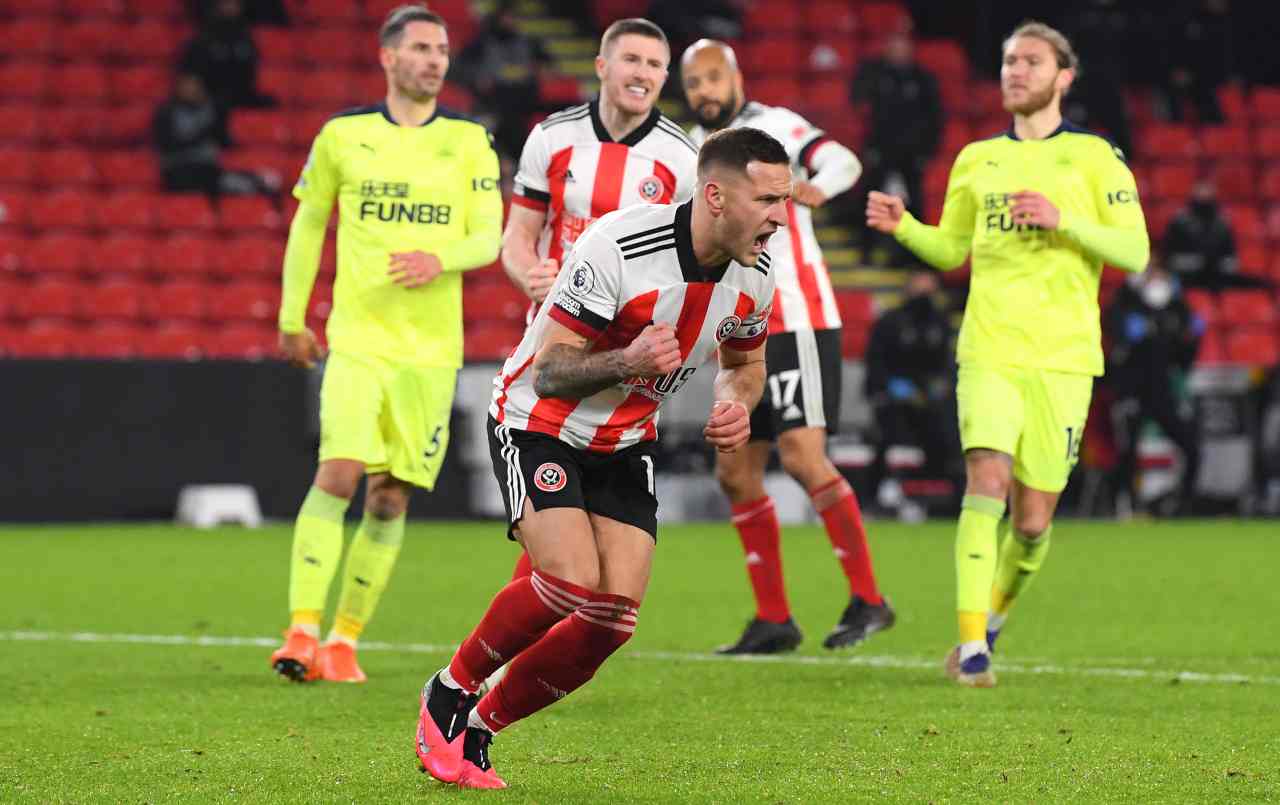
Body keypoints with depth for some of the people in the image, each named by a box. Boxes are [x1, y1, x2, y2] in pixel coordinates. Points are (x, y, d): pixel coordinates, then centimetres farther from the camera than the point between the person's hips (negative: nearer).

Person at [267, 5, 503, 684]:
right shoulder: (342, 136, 3)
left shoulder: (470, 141, 5)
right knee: (338, 474, -18)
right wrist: (291, 317, 14)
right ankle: (303, 631, -18)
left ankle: (345, 641, 11)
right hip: (356, 339, -2)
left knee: (390, 496, 3)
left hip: (432, 346, 2)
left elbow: (488, 239, 3)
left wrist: (439, 258, -18)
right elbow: (307, 225, 14)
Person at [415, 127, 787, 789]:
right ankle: (449, 692, 0)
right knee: (573, 583, -25)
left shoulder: (754, 275, -8)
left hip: (625, 447, 6)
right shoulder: (617, 244, -28)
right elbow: (548, 370, -25)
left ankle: (479, 727, 10)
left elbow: (744, 361, 14)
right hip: (537, 427, -6)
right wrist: (626, 361, -43)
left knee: (613, 619, -9)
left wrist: (735, 406, -8)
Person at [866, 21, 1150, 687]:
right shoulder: (977, 160, 14)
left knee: (1032, 521, 1)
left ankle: (994, 616, 30)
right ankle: (971, 646, -20)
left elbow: (1134, 252, -2)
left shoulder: (1095, 157, 3)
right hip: (989, 352, 1)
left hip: (1061, 359, -1)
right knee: (986, 481, -19)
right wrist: (902, 226, 3)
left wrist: (1061, 219, -15)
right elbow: (950, 249, 23)